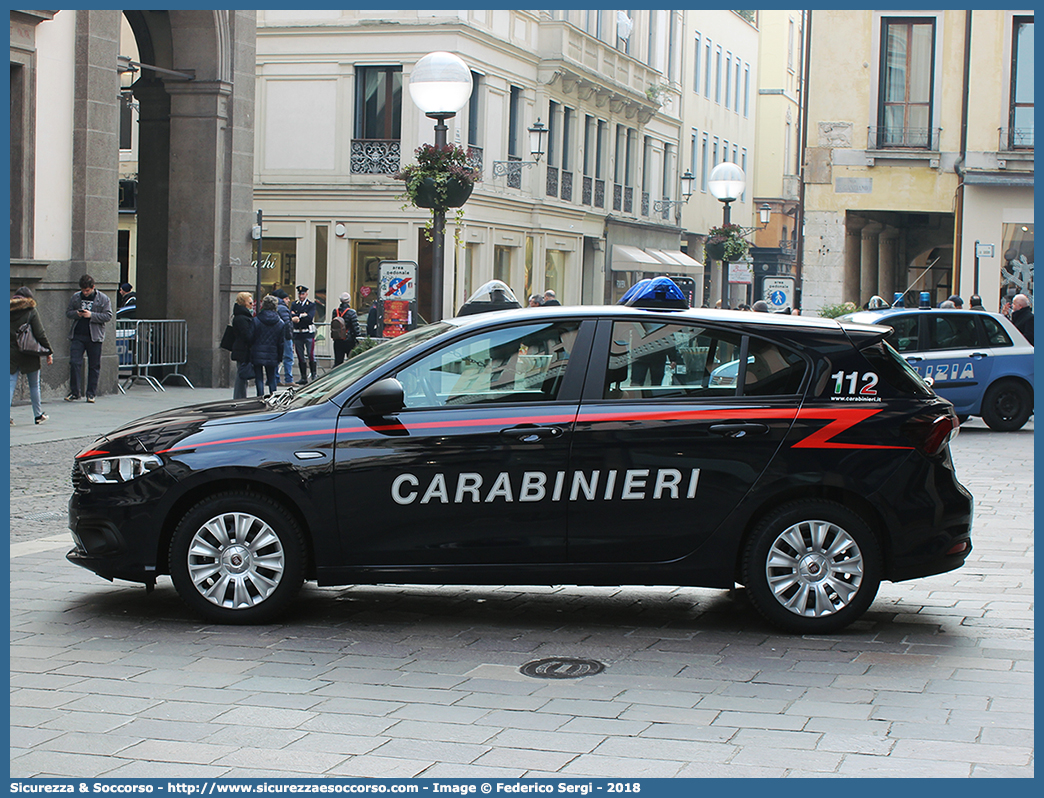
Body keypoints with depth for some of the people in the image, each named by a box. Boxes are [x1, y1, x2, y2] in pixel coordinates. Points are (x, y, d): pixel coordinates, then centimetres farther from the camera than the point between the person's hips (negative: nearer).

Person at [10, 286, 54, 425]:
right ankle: (38, 415, 18)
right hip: (29, 355, -2)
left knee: (11, 384, 1)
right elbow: (40, 334, -8)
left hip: (11, 355, 2)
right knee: (34, 385, 10)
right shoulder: (31, 311, -4)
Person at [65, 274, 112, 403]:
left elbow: (108, 316, -5)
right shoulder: (76, 297, 10)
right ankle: (74, 393, 1)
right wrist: (77, 314, -8)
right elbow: (68, 313, 15)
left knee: (94, 366, 3)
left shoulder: (103, 299, 0)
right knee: (74, 363, -6)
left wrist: (91, 315, -16)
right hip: (77, 336, 2)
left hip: (94, 337, -2)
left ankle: (91, 394, 12)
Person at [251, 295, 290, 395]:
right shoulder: (281, 323, -1)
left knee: (259, 378, 4)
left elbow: (251, 338, -5)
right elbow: (281, 342, 3)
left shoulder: (255, 320, -7)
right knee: (272, 377, 13)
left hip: (257, 355, -2)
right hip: (272, 356, 2)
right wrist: (279, 357, 11)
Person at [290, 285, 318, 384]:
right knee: (300, 357, 6)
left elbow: (310, 317, -13)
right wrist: (302, 315, -16)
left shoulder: (311, 305, 3)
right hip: (297, 334, 3)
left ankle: (314, 376, -1)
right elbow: (291, 317, -5)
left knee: (311, 356, -6)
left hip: (308, 334, -3)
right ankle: (303, 377, 11)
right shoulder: (294, 305, 12)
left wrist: (298, 318, -12)